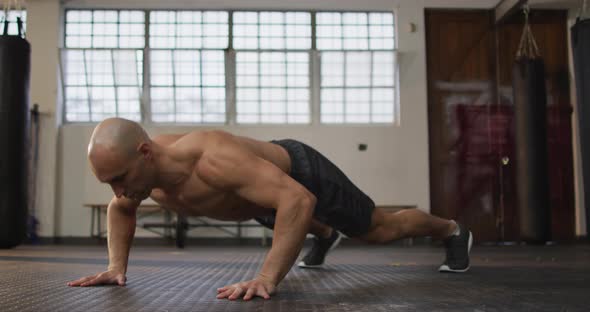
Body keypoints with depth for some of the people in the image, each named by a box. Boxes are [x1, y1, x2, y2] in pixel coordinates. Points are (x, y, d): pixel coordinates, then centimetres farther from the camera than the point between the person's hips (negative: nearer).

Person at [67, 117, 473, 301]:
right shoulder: (140, 168, -24)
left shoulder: (211, 159, -48)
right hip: (270, 178, 7)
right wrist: (117, 265, -11)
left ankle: (452, 231, 42)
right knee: (306, 225, 40)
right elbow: (120, 210, 2)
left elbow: (299, 200, -53)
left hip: (303, 173, -7)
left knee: (382, 230, 13)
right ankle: (326, 236, 75)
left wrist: (267, 278, -58)